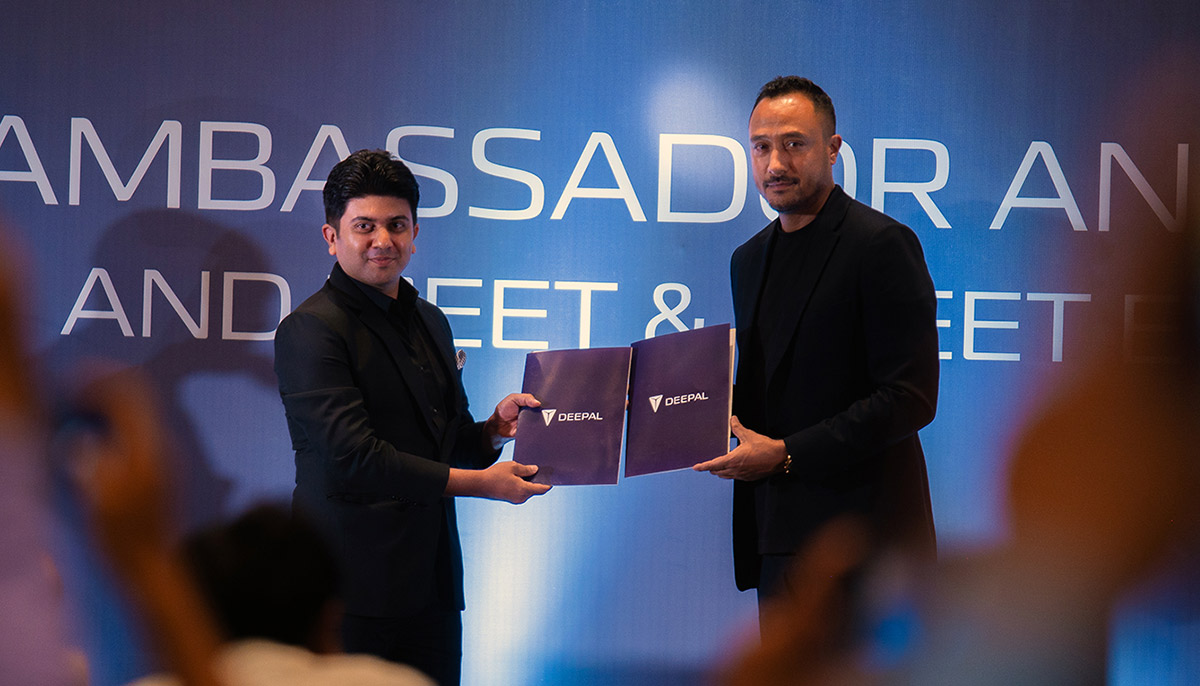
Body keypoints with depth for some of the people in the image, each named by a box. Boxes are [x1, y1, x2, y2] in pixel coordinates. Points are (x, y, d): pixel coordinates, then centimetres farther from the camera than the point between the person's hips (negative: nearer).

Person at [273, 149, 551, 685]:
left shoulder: (431, 322, 18)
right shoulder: (310, 329, -9)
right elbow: (353, 457, -17)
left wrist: (494, 430, 0)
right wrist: (482, 483, -13)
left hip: (433, 581, 7)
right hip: (353, 589, -7)